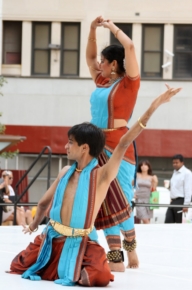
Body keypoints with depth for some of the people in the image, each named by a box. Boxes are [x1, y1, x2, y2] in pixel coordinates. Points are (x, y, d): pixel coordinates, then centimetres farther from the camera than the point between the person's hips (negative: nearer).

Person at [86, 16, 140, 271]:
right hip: (98, 145, 7)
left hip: (119, 145, -7)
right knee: (105, 203, 4)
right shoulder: (102, 82, 15)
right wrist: (93, 30, 17)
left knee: (120, 202, -8)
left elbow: (129, 46, -15)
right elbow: (89, 56, 28)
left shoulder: (129, 82, -4)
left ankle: (131, 253, 1)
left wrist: (112, 27, -2)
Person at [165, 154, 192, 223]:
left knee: (180, 223, -5)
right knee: (167, 222, -1)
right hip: (173, 201, 8)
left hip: (181, 201, -8)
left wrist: (186, 205, -18)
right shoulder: (175, 172, 18)